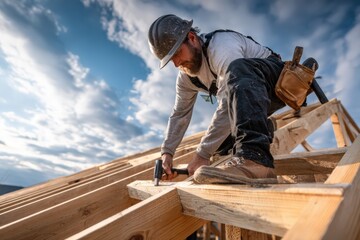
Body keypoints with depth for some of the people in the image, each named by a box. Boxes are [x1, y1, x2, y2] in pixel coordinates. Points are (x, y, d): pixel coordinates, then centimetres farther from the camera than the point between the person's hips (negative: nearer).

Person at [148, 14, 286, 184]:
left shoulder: (221, 46, -30)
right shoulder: (185, 76, -3)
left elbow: (227, 106, -40)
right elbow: (180, 114, 1)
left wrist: (203, 153, -37)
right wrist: (167, 151, -7)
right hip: (248, 99, 8)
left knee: (237, 69, -40)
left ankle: (254, 159, -50)